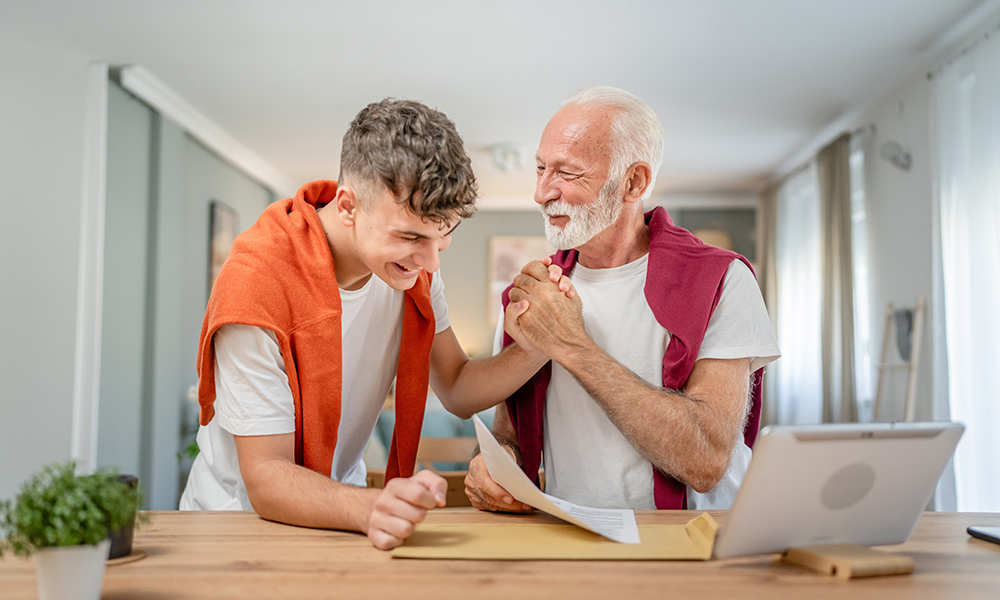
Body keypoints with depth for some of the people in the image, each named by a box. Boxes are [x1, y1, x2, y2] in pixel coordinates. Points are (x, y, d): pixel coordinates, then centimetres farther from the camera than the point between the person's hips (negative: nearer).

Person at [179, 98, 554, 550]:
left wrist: (536, 349, -17)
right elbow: (265, 479, -25)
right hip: (241, 519, -3)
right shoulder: (256, 283, -25)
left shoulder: (412, 261, -7)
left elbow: (457, 389, 1)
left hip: (341, 503, 4)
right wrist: (369, 508, -43)